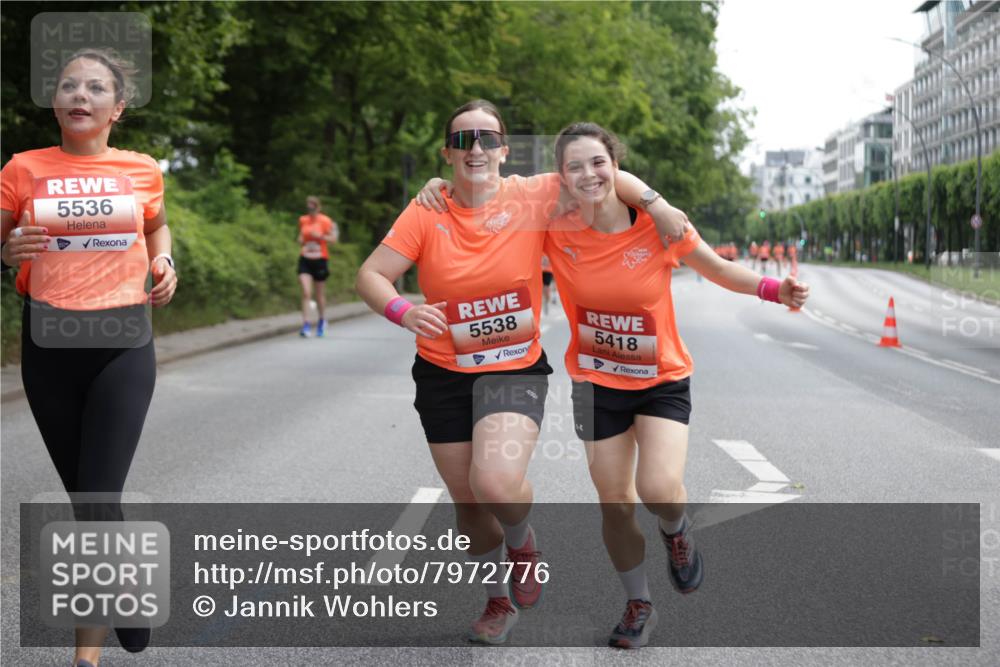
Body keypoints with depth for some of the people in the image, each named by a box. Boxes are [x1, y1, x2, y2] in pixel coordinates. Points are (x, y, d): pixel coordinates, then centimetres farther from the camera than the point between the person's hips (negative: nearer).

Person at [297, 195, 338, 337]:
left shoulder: (325, 221, -5)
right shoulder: (303, 220, 7)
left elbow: (333, 239, -6)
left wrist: (319, 236, -19)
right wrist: (301, 240, 1)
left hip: (320, 259, -2)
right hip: (305, 259, 2)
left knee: (319, 293, 10)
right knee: (306, 292, -12)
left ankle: (322, 320, 33)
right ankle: (306, 325, -14)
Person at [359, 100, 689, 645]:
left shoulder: (533, 198, -8)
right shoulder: (426, 212, -8)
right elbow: (370, 276, -11)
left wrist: (657, 205, -13)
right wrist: (402, 311, -31)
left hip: (516, 369, -2)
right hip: (443, 374, 2)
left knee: (496, 484, -26)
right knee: (468, 502, 11)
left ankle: (522, 542, 11)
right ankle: (498, 599, 39)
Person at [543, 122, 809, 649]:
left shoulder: (658, 225, -16)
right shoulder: (556, 233, -14)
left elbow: (719, 270, -3)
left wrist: (774, 290, -20)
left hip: (662, 379, -2)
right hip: (597, 383, 2)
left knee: (659, 489, -21)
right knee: (614, 503, 8)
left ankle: (677, 533, 17)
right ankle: (639, 605, 31)